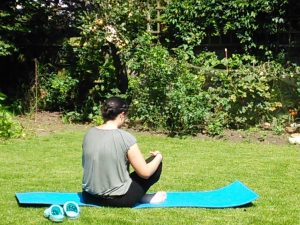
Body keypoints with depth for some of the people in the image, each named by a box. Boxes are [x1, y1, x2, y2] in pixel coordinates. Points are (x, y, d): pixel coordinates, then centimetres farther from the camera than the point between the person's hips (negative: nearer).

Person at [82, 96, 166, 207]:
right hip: (118, 200, -6)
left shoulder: (89, 133, -1)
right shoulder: (125, 137, -18)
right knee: (155, 161, 12)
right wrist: (159, 156, 5)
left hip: (89, 197, 6)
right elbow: (145, 173, -15)